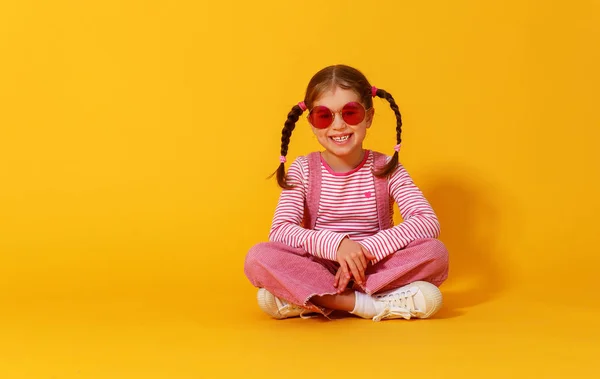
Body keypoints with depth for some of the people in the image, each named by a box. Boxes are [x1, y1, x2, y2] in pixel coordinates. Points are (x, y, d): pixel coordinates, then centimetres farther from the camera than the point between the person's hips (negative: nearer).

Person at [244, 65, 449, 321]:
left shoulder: (386, 169, -1)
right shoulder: (303, 170, -1)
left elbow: (428, 222, -15)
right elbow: (280, 231, -15)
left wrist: (367, 250, -27)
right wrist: (335, 244, -31)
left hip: (377, 269, 1)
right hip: (318, 269, -1)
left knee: (436, 252, -27)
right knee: (258, 257, -28)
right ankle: (365, 305, -29)